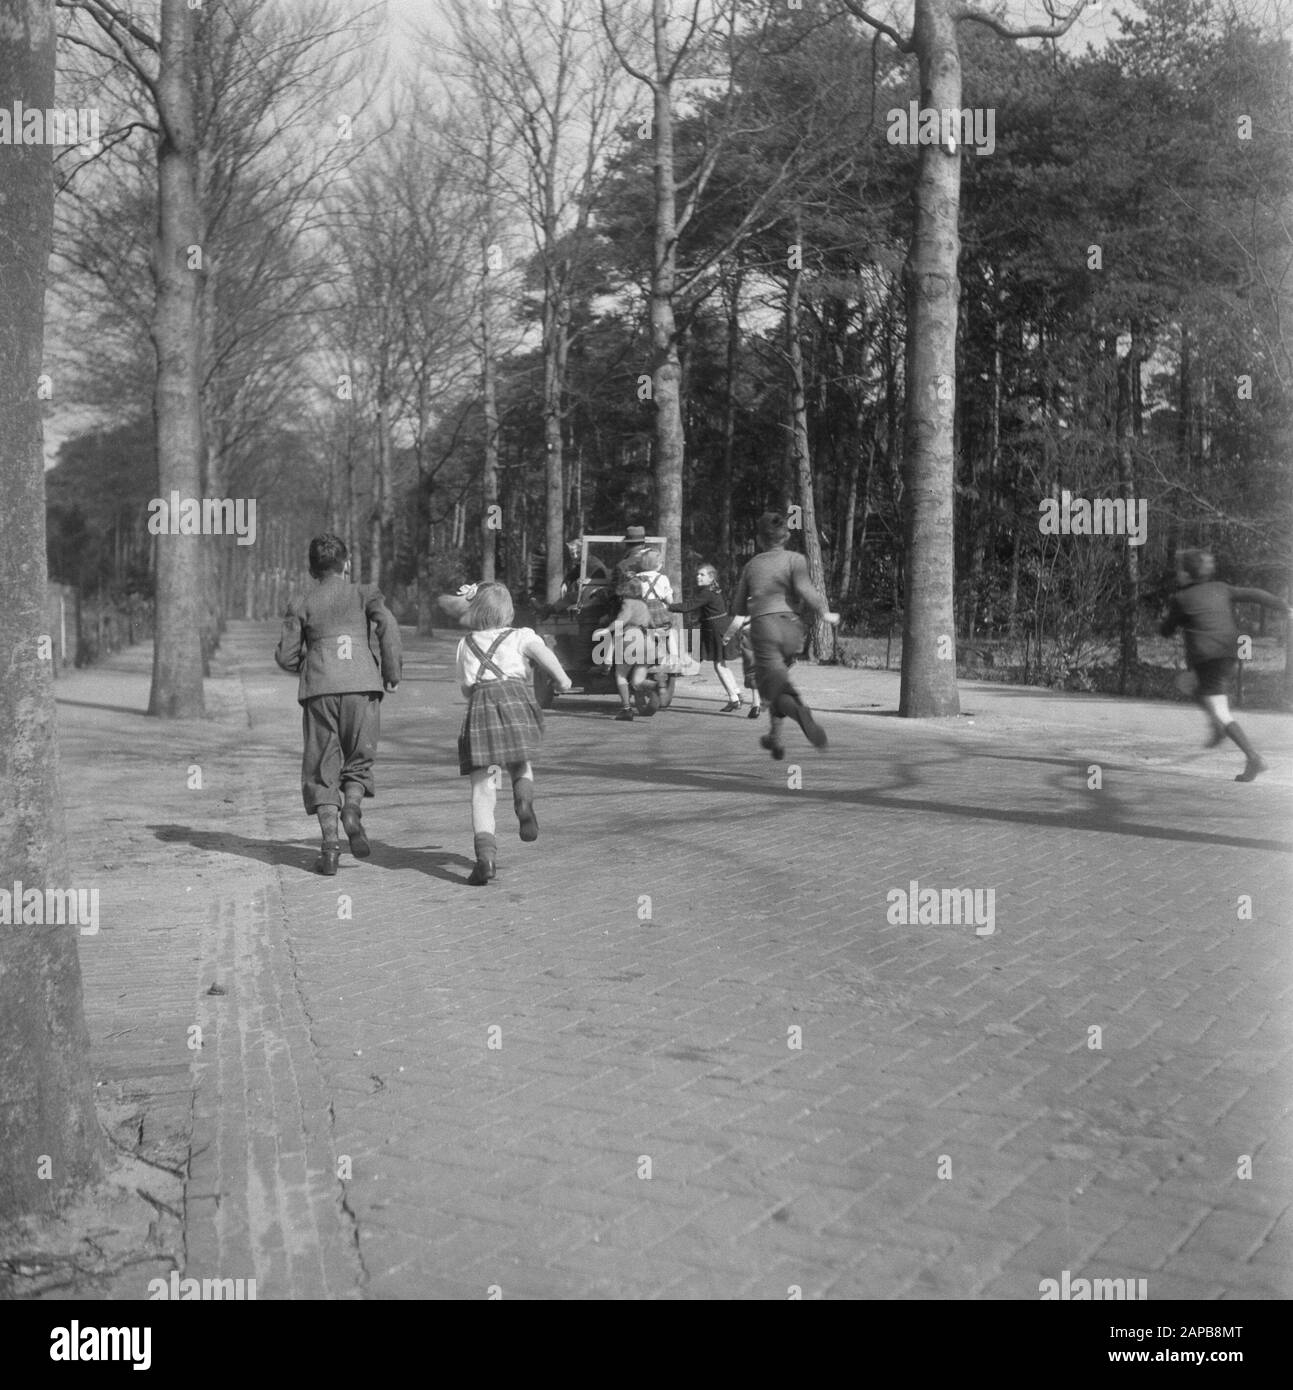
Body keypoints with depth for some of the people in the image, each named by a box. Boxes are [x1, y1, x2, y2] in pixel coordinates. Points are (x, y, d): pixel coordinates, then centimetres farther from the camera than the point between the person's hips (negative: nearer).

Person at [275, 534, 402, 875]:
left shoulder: (301, 605, 14)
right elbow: (387, 626, -5)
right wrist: (393, 673, 0)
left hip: (319, 688, 1)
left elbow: (286, 656, 9)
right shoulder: (364, 593, 12)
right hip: (362, 684, 0)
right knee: (359, 759, 14)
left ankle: (330, 842, -5)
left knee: (322, 769, 7)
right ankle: (352, 808, -14)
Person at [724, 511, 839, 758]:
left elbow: (738, 608, 19)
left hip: (763, 627, -1)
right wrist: (825, 614, 3)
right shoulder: (794, 559, 4)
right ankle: (775, 738, 27)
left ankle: (800, 712, -41)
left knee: (777, 693, -8)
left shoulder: (752, 565, 12)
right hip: (791, 628, 1)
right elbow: (805, 590, -12)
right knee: (779, 681, 25)